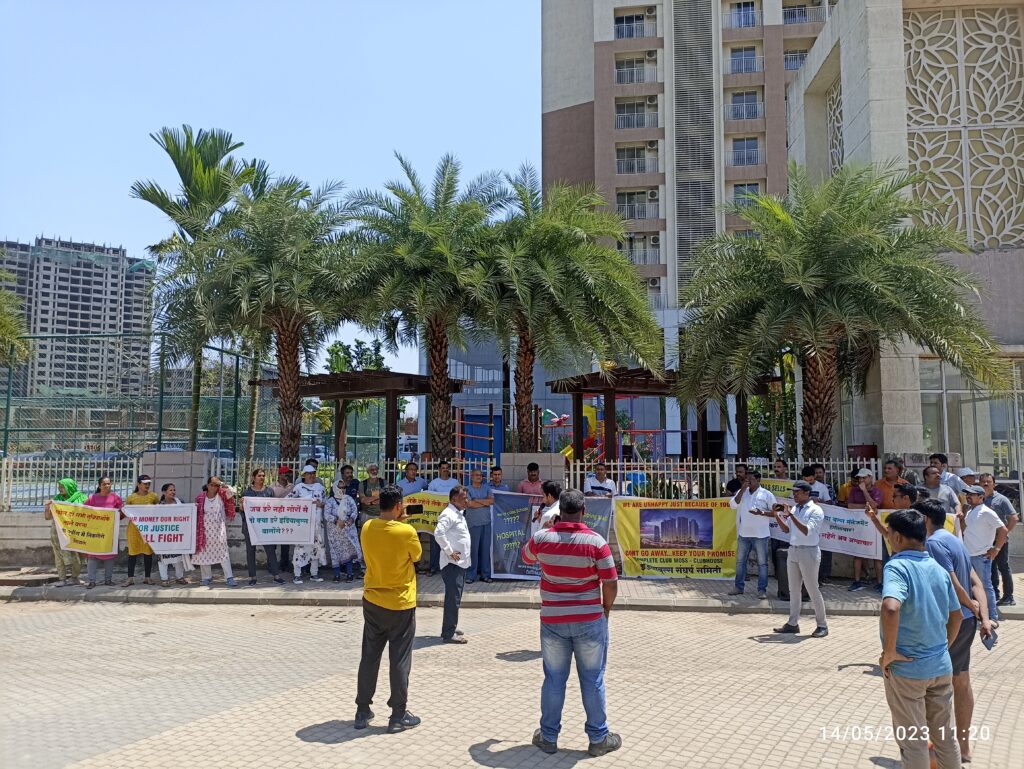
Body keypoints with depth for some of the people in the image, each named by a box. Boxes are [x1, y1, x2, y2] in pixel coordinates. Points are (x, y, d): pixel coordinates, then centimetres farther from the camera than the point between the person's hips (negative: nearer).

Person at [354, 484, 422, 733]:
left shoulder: (367, 528, -5)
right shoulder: (406, 532, -19)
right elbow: (416, 556, -1)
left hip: (372, 602, 5)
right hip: (400, 604, -5)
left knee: (369, 657, 14)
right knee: (400, 661, 5)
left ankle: (362, 712, 22)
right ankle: (399, 716, 13)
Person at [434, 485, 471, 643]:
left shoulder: (459, 514, 16)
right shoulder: (449, 514, -15)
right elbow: (438, 533, -29)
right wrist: (449, 551, -22)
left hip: (460, 563, 10)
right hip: (452, 563, -10)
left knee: (455, 597, 17)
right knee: (453, 598, -8)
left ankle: (449, 629, 26)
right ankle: (449, 634, -3)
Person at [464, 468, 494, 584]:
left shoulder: (486, 488, 12)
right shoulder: (467, 489, 0)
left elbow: (492, 500, -2)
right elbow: (471, 504, -12)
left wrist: (477, 500, -8)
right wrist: (485, 502, -3)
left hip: (486, 522, 4)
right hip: (473, 523, -4)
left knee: (486, 548, 6)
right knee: (473, 549, -4)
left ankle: (485, 574, 13)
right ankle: (471, 575, 2)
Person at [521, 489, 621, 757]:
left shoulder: (541, 538, -6)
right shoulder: (596, 541, -13)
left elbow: (526, 556, 17)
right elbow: (610, 583, -11)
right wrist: (606, 609, 7)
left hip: (553, 619, 2)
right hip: (589, 619, -2)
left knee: (554, 679, 14)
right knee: (592, 679, 11)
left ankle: (548, 736, 24)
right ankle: (598, 738, 21)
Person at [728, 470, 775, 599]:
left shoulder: (766, 494, -3)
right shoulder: (741, 492, 8)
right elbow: (733, 505, -6)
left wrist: (762, 513, -20)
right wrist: (742, 489, -10)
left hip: (760, 535, -4)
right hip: (743, 534, 4)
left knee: (762, 563, 2)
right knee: (740, 561, 12)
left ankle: (762, 589, 9)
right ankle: (738, 587, 22)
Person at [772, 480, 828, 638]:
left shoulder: (815, 510, -10)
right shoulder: (794, 509, 10)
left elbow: (807, 531, -21)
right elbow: (786, 529, 11)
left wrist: (791, 515, -24)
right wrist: (776, 515, -1)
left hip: (808, 552, -7)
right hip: (793, 550, 7)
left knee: (813, 590, -1)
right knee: (794, 589, 11)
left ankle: (822, 625, 10)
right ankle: (793, 623, 19)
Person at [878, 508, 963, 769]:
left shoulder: (897, 566, -19)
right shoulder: (939, 569, 4)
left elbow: (890, 607, -36)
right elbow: (956, 616, 14)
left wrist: (889, 652, -24)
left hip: (907, 669, -6)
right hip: (941, 666, 6)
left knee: (912, 742, 8)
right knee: (946, 737, 20)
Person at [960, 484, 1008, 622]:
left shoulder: (986, 512, -13)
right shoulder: (969, 513, 12)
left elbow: (1003, 530, -15)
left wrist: (996, 549, -12)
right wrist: (962, 519, 8)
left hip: (981, 556, -8)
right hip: (968, 555, 8)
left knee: (986, 586, -1)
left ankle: (992, 617, 8)